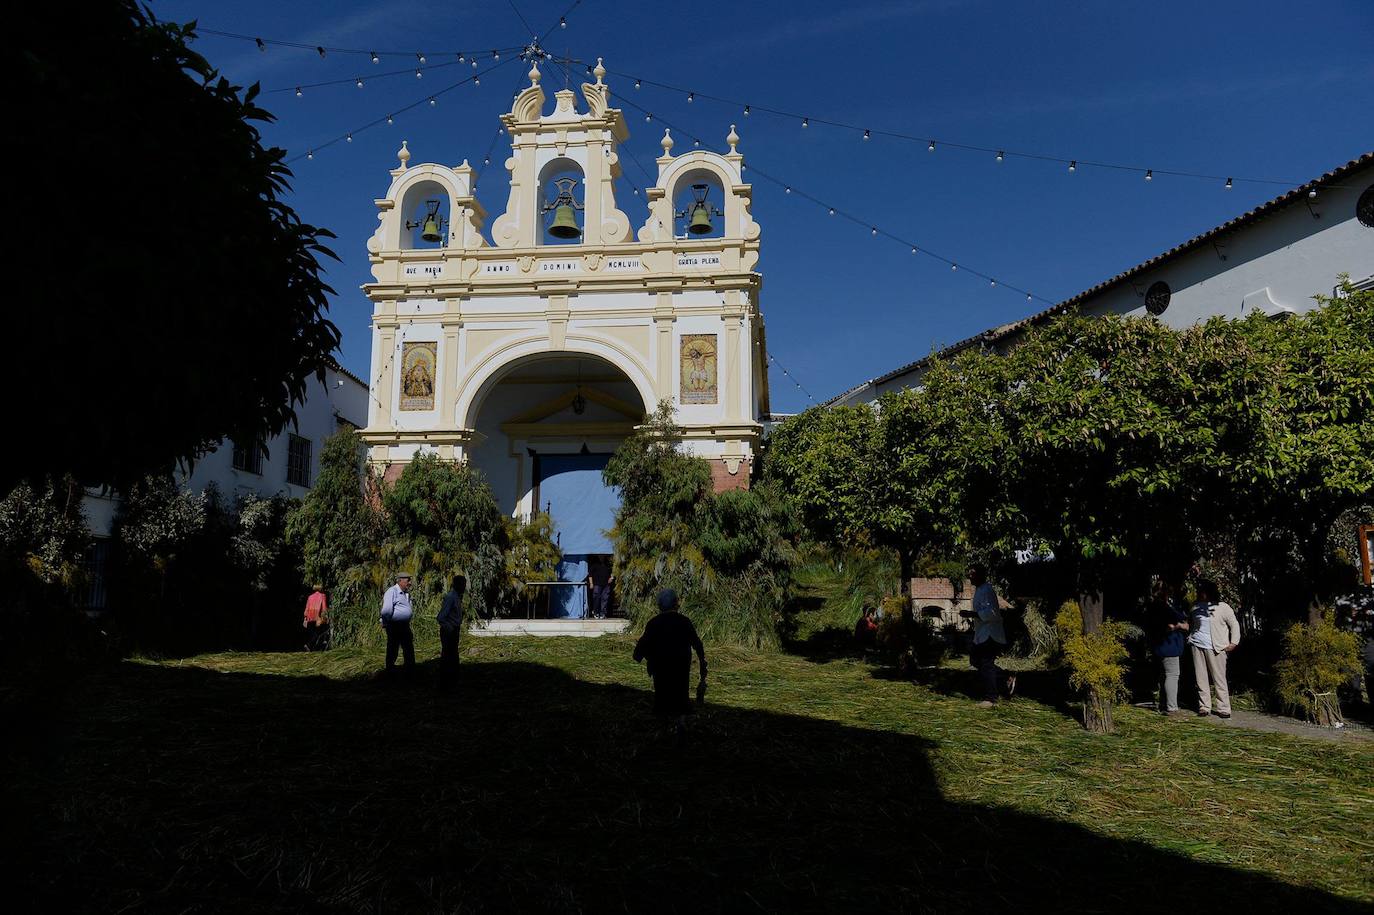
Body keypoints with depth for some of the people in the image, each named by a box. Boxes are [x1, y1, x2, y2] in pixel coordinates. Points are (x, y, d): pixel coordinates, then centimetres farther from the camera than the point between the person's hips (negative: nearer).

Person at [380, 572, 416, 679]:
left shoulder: (406, 593, 15)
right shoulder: (392, 592, -14)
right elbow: (386, 610, -22)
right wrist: (385, 623, -12)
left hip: (405, 626, 9)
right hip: (394, 626, -8)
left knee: (409, 650, 11)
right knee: (392, 650, 3)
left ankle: (410, 672, 20)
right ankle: (390, 673, 14)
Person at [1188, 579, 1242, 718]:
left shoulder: (1222, 607, 0)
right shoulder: (1196, 607, 14)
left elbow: (1234, 624, 4)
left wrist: (1234, 642, -3)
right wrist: (1189, 637, 15)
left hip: (1216, 648, -4)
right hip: (1197, 646, 4)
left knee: (1219, 679, -2)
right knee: (1201, 679, 4)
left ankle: (1223, 709, 5)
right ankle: (1204, 707, 9)